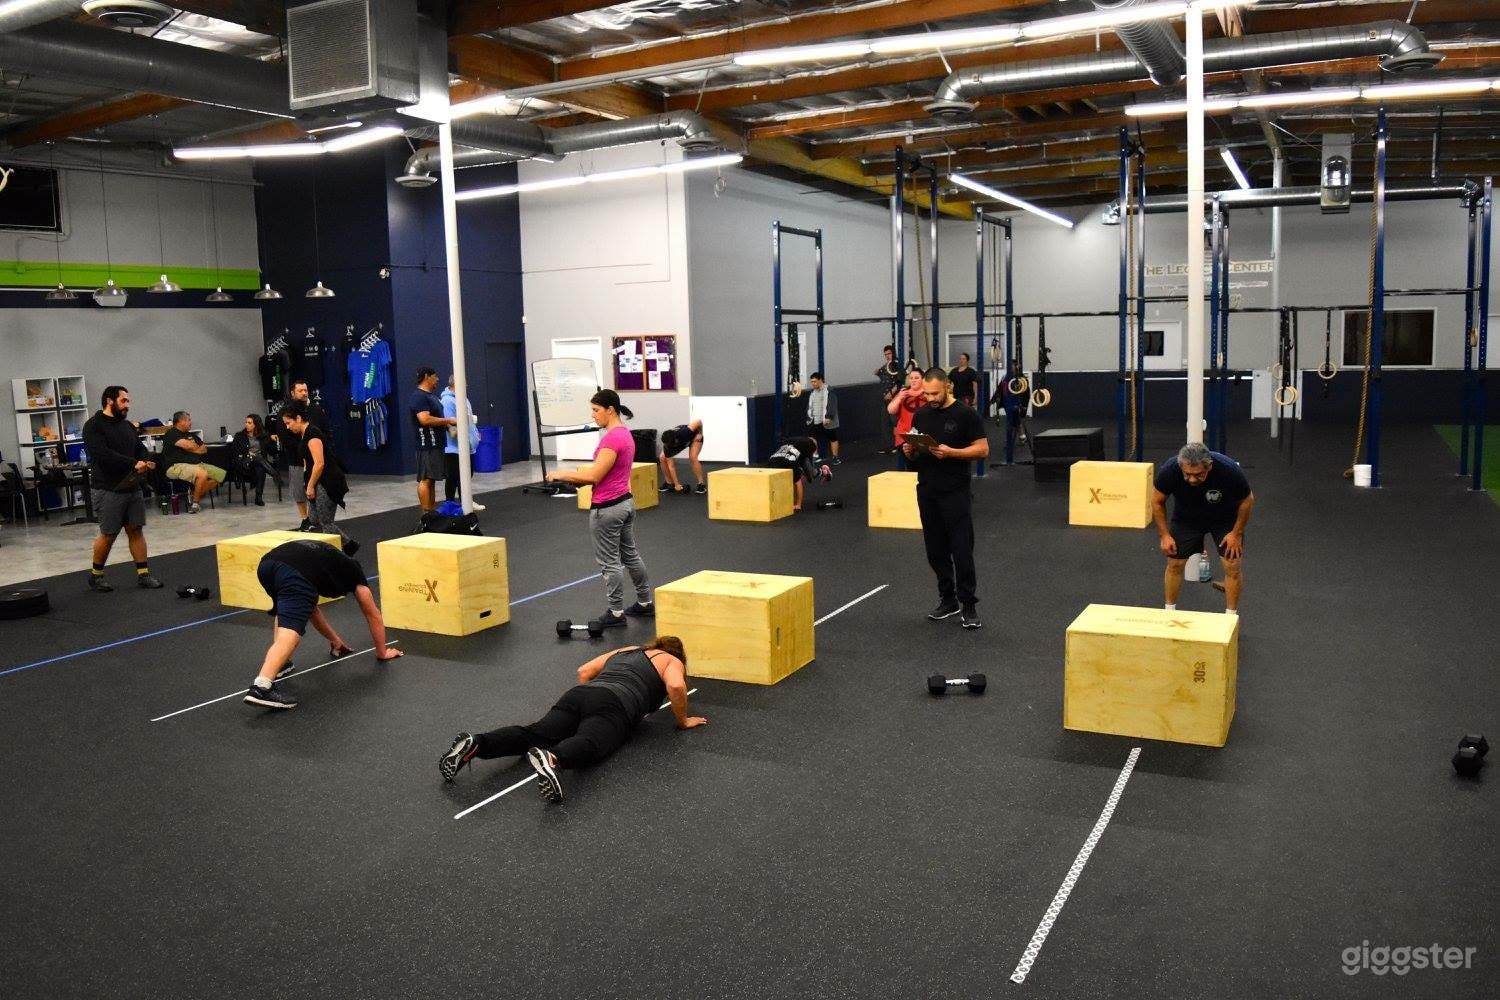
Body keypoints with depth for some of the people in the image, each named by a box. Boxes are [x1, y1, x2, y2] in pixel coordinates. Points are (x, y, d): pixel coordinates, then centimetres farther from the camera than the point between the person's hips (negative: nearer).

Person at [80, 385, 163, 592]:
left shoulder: (128, 426, 15)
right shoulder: (93, 426, -8)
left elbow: (140, 449, 16)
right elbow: (102, 454, -21)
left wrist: (146, 462, -8)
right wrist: (133, 464, -23)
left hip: (132, 487, 7)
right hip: (108, 490, -7)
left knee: (136, 530, 5)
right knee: (108, 534, 0)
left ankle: (143, 574, 8)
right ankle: (96, 576, 16)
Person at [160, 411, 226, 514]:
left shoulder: (191, 435, 24)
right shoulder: (171, 434, -2)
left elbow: (204, 449, 19)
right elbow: (188, 445, -16)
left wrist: (192, 447, -1)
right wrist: (197, 447, 6)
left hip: (197, 464, 9)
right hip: (176, 466, -9)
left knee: (222, 475, -6)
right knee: (202, 474, -36)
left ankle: (196, 494, -4)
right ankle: (194, 502, -16)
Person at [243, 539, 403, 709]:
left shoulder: (326, 559, 44)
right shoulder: (354, 572, 31)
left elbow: (310, 608, 53)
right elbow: (373, 616, 36)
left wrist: (335, 640, 62)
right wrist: (382, 653, 48)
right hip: (296, 573, -6)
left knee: (284, 609, 36)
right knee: (289, 633, -19)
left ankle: (278, 662, 21)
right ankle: (261, 687, -39)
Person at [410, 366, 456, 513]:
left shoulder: (432, 395, 17)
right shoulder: (418, 396, -14)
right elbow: (425, 419, -24)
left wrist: (449, 423, 14)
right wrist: (448, 420, -17)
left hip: (436, 444, 10)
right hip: (427, 445, -10)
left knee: (432, 479, 12)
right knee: (425, 479, -8)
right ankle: (426, 514, -8)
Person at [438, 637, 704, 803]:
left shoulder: (625, 650, 38)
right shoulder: (671, 661, 22)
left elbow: (584, 671, 35)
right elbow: (676, 686, 0)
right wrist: (683, 721, 14)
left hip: (579, 694, 6)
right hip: (614, 706, -6)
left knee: (535, 735, -12)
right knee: (589, 744, -32)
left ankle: (475, 744, -36)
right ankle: (551, 759, -64)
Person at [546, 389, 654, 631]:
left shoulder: (612, 437, -22)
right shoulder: (625, 433, 9)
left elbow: (595, 475, -22)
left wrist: (562, 474, -12)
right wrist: (581, 479, 9)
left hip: (607, 508, -10)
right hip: (625, 502, 10)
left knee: (609, 562, 2)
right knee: (630, 555, 20)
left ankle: (616, 613, 12)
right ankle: (645, 604, 30)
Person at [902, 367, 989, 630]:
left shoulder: (965, 415, -7)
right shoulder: (920, 416, 10)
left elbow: (982, 450, -9)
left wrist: (951, 452, -22)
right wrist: (910, 451, -6)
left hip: (955, 493, -6)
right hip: (927, 492, 6)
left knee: (962, 550, -5)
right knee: (936, 551, 10)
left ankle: (968, 604, 3)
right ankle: (948, 600, 21)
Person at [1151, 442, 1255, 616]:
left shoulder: (1229, 470, -37)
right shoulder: (1169, 470, -34)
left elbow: (1247, 500, -16)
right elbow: (1157, 500, -13)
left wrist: (1237, 533, -12)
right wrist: (1164, 534, -12)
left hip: (1224, 518, -1)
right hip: (1186, 517, 1)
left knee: (1232, 565, -9)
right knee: (1174, 563, 0)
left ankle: (1231, 616, 6)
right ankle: (1169, 612, 17)